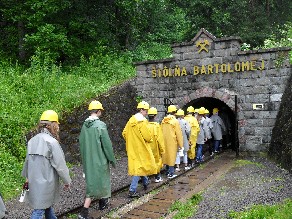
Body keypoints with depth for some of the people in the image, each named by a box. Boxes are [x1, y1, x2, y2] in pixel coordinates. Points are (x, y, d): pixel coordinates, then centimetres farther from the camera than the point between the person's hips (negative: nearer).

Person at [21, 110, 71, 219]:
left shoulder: (32, 141, 1)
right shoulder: (52, 142, -20)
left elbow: (27, 161, 12)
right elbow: (60, 165, -16)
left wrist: (27, 176, 28)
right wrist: (67, 181, -2)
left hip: (34, 181, 7)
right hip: (46, 183, -7)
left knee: (47, 205, 23)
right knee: (39, 210, 2)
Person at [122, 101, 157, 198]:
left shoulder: (131, 120, 5)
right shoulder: (142, 121, -18)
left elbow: (124, 133, 7)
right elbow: (147, 136, -20)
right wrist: (150, 140, 1)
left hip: (133, 148, 8)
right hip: (141, 148, -8)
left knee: (139, 165, 22)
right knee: (139, 167, -2)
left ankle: (145, 182, 41)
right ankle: (132, 190, -2)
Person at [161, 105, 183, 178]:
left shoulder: (163, 121, 2)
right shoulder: (175, 121, -12)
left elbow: (161, 132, 6)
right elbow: (178, 134, -10)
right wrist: (180, 144, -3)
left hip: (165, 141, 5)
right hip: (172, 141, -5)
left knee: (166, 155, 16)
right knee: (172, 156, 2)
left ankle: (168, 171, 28)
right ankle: (171, 173, 5)